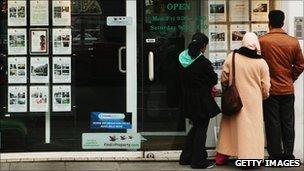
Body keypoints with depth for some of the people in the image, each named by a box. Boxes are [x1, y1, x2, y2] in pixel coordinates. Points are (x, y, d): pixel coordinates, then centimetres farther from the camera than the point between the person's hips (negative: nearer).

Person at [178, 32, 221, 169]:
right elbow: (214, 80, -9)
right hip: (202, 100, -7)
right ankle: (199, 161, 10)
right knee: (201, 129, 5)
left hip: (188, 99, 7)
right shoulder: (204, 63, -19)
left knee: (196, 127, 21)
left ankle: (186, 157, 23)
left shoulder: (183, 60, 0)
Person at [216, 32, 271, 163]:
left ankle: (221, 156, 21)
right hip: (253, 102, -2)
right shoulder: (261, 63, -8)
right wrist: (263, 97, 17)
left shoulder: (231, 57, -6)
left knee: (230, 126, 14)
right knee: (250, 127, 5)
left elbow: (224, 79, 2)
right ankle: (249, 157, 4)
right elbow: (265, 87, -4)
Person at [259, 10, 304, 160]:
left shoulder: (262, 41, -11)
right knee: (288, 122, 11)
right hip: (288, 90, 2)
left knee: (272, 123, 5)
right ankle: (288, 154, 16)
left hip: (269, 90, -2)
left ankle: (275, 155, 8)